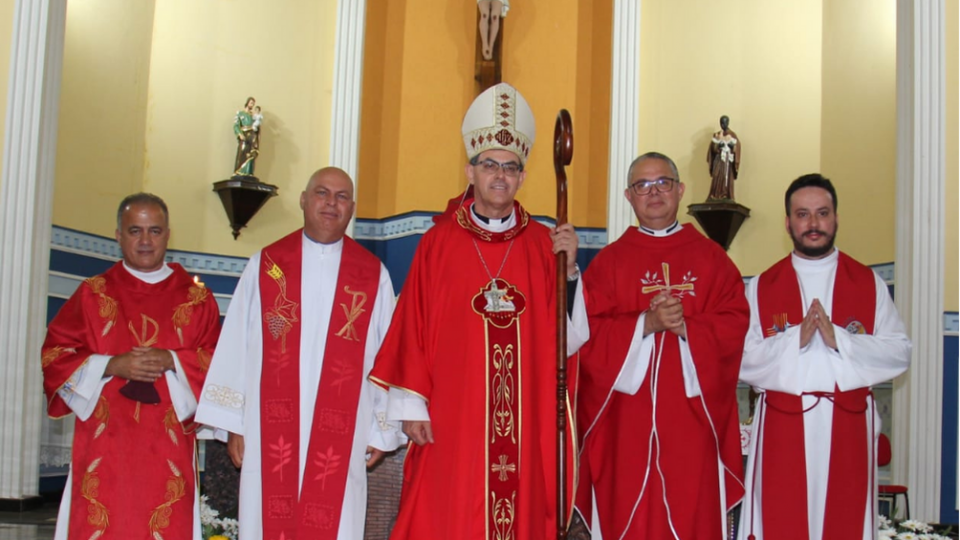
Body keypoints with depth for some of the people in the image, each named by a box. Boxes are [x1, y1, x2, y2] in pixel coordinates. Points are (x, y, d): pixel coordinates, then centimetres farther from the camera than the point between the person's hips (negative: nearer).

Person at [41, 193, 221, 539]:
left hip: (168, 447, 0)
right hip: (104, 444, 0)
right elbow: (54, 356, 4)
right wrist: (111, 366, -10)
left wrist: (172, 361, -13)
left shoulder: (195, 299, 9)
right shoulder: (93, 294, 9)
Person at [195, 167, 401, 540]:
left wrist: (381, 429, 4)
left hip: (341, 438, 0)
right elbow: (236, 347, 7)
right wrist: (233, 423, 4)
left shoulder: (374, 276, 5)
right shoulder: (265, 265, 6)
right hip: (270, 432, 0)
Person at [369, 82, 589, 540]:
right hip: (450, 423, -2)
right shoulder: (438, 243, 2)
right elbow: (413, 331, 0)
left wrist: (569, 269, -9)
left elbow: (567, 338, 2)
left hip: (524, 425, 2)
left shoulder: (543, 244, 6)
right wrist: (411, 403, -5)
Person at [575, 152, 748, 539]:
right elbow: (589, 333, -2)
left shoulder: (711, 257, 10)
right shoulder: (609, 261, 7)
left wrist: (687, 327, -15)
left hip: (693, 418, 1)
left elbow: (735, 323, 1)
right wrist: (646, 324, -15)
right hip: (628, 421, 0)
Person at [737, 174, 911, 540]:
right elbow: (742, 359, -2)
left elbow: (899, 354, -2)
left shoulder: (869, 283, 8)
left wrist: (839, 339, -15)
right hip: (783, 427, 0)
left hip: (848, 427, 1)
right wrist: (795, 338, -16)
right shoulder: (762, 287, 7)